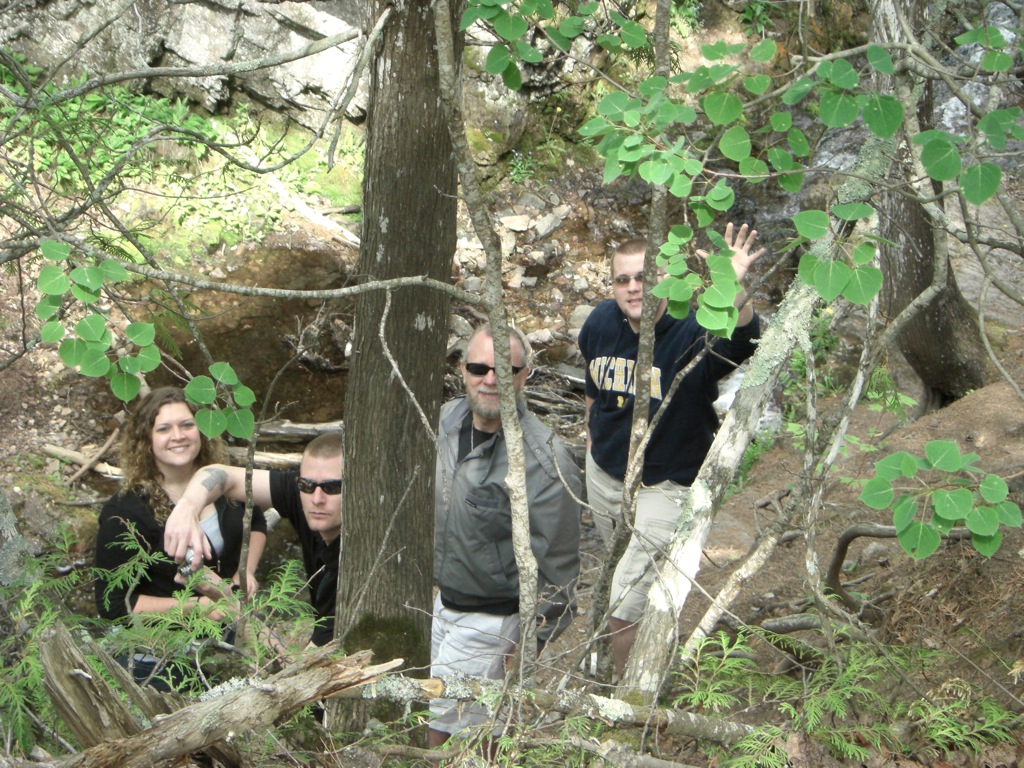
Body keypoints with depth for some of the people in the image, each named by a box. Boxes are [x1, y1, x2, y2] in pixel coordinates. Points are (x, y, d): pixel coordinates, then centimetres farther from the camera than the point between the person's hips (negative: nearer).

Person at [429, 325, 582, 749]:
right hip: (439, 601, 7)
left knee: (430, 734, -3)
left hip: (491, 620, -7)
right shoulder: (446, 419, -2)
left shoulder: (545, 462, -24)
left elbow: (556, 564, -18)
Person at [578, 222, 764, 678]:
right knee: (620, 565, 29)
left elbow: (741, 340, -49)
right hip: (604, 473, 6)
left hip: (664, 488, -6)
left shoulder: (692, 335, -26)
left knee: (625, 607, -7)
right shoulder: (601, 323, -8)